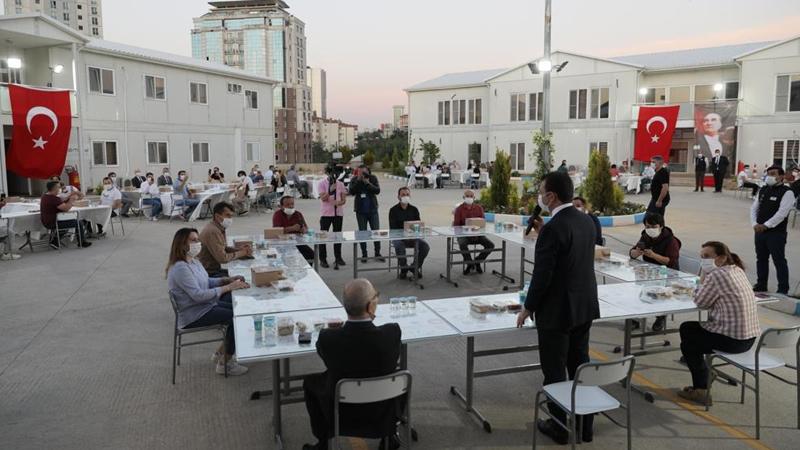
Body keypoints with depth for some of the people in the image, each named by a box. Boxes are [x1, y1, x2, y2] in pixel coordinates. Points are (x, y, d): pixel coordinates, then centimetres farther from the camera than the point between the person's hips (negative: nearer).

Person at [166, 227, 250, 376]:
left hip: (206, 305, 10)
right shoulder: (180, 268, -24)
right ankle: (224, 363, -5)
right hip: (193, 315, -10)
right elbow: (198, 295, -29)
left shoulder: (193, 261, 8)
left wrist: (228, 280, 1)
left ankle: (221, 353, 18)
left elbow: (206, 282, 18)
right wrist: (228, 287, -27)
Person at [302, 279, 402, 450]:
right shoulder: (392, 333, -27)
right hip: (383, 414, 1)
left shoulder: (327, 338, -27)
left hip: (341, 415, -1)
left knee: (310, 381, 25)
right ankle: (389, 436, 37)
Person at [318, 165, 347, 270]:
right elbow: (323, 198, -12)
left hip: (338, 212, 3)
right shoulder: (322, 183, -4)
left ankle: (338, 258, 21)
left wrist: (339, 202, -16)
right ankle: (323, 259, 9)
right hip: (326, 213, -3)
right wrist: (331, 189, -23)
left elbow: (344, 199, 5)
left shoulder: (340, 183, 6)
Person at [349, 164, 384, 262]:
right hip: (360, 211, 0)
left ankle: (377, 253, 11)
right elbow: (352, 192, -15)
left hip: (372, 210, 0)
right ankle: (364, 254, 14)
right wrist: (358, 180, -21)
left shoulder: (373, 178, -1)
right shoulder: (355, 180, -2)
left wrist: (368, 183, -22)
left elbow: (377, 190, -11)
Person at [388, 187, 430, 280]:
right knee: (399, 246, -36)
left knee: (425, 246, -21)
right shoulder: (394, 210, 1)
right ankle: (403, 269, -12)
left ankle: (414, 267, 1)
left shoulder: (414, 209, 11)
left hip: (412, 237, 3)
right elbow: (392, 228, -6)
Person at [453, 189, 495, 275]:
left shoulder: (479, 208, 7)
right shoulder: (459, 209, -1)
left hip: (477, 234, 3)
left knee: (490, 245, -19)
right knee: (462, 245, -36)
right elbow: (456, 225, -3)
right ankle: (469, 264, -9)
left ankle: (477, 262, 4)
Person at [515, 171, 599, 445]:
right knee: (580, 366, 17)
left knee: (555, 370, 7)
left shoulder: (553, 228, -22)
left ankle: (560, 428, 20)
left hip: (557, 310, -8)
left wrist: (528, 308, -8)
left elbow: (542, 275, -20)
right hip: (584, 306, 8)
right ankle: (584, 425, 28)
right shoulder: (586, 221, 4)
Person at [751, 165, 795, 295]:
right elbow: (754, 208, 10)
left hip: (776, 233, -7)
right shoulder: (763, 190, 11)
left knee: (779, 261, 0)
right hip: (760, 231, 7)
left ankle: (783, 290, 9)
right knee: (761, 259, 15)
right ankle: (761, 285, 29)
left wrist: (765, 225, -20)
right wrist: (755, 224, -5)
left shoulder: (787, 192, -10)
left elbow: (781, 213, -18)